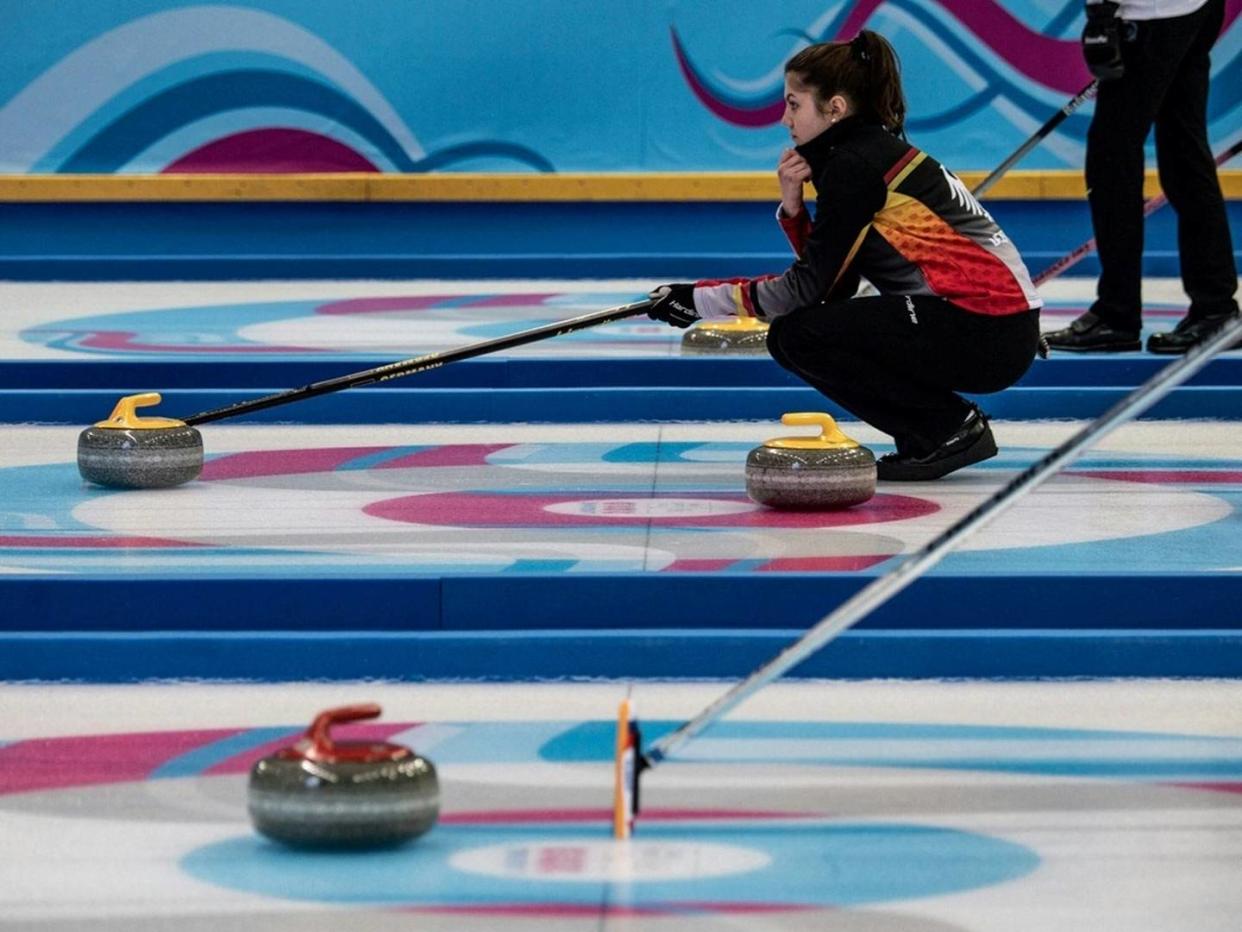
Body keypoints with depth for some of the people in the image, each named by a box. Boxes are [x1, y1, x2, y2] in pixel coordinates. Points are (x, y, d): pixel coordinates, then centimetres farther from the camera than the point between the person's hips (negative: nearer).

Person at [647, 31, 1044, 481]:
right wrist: (793, 207, 2)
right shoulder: (873, 150, 15)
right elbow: (831, 284, 16)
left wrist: (702, 299, -7)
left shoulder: (857, 163, -13)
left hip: (990, 335, -10)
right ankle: (929, 437, 10)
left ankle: (951, 429, -5)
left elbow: (810, 287, -13)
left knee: (800, 336, -13)